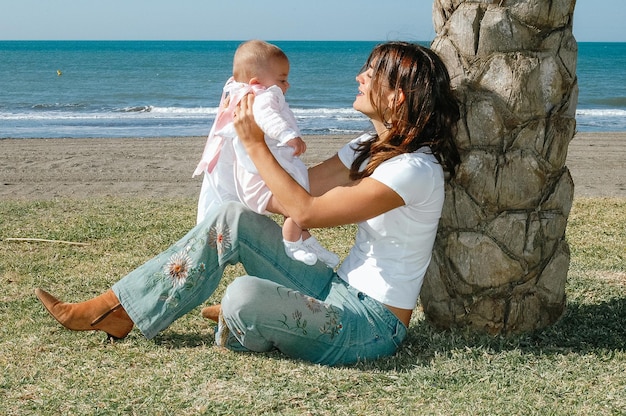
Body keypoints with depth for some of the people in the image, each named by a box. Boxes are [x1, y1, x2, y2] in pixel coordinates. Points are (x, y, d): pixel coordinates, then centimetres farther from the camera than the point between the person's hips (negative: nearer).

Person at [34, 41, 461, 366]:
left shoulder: (416, 170, -22)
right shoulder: (374, 146, 8)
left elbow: (305, 211, -22)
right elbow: (306, 181, 9)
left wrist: (255, 143, -15)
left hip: (373, 328, -9)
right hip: (339, 289, 9)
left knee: (245, 295, -33)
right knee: (233, 219, -4)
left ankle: (235, 337, 6)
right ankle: (117, 310, 2)